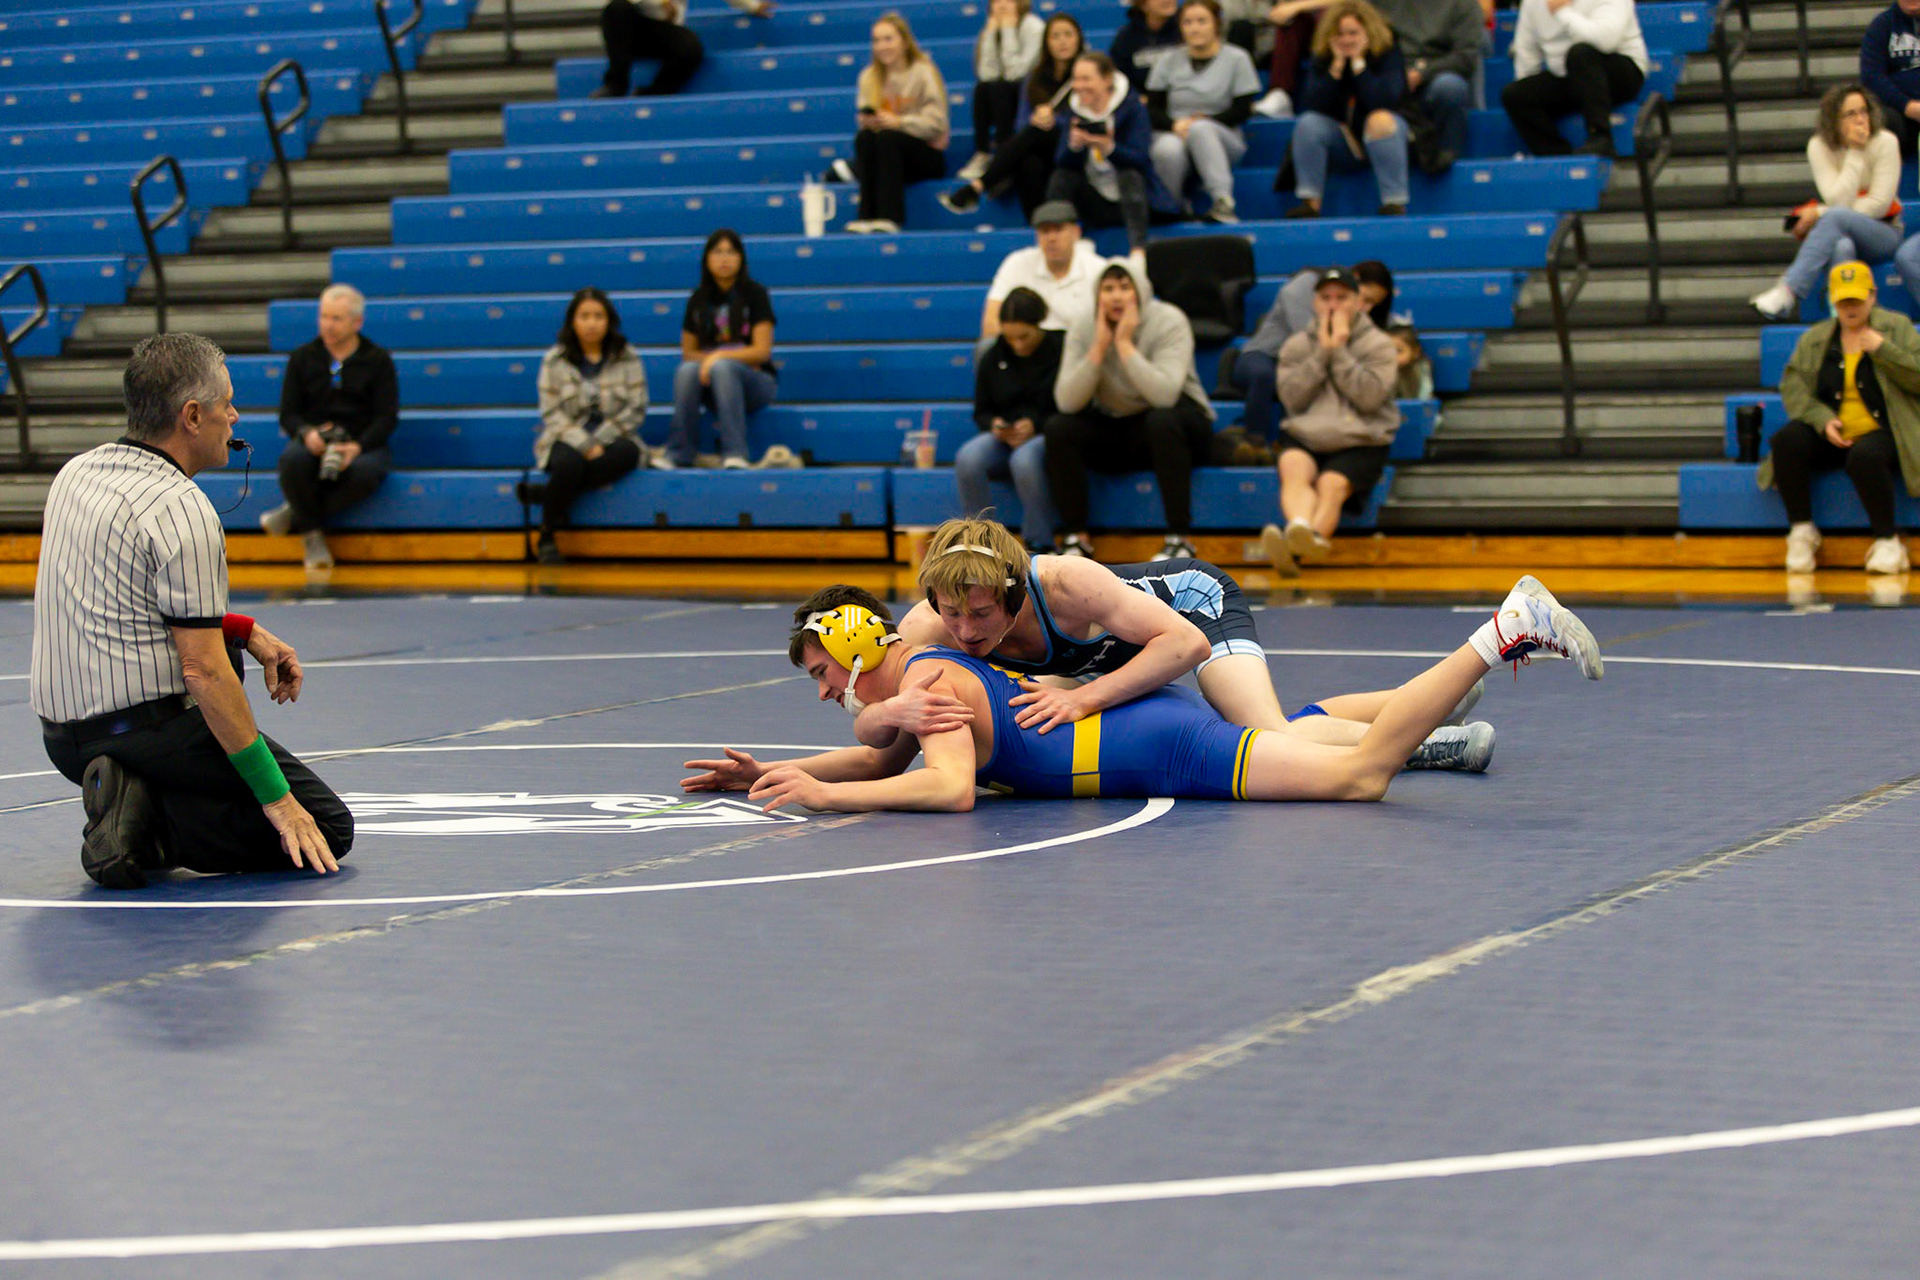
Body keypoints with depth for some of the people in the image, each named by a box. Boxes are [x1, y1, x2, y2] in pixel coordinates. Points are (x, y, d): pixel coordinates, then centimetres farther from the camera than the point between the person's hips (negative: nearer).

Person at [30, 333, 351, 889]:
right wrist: (276, 797, -16)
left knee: (222, 649, 35)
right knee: (329, 829, 0)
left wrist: (244, 630, 13)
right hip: (148, 731, -8)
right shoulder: (182, 511, -17)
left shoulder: (75, 474, 9)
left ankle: (135, 802, 10)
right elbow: (203, 671, -20)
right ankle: (152, 830, -14)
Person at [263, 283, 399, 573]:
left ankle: (295, 515, -20)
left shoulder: (378, 360, 6)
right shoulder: (302, 358, 11)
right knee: (291, 459, -37)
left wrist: (357, 447, -21)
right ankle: (313, 533, -17)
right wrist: (307, 434, -18)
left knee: (364, 472, -39)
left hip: (363, 443, -1)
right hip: (313, 443, 1)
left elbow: (387, 418, -1)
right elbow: (288, 414, 7)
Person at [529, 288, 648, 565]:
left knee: (627, 454, -36)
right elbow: (551, 412, -3)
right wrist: (585, 445, -17)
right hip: (566, 440, -1)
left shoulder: (628, 359, 5)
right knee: (568, 463, -37)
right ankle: (546, 538, -17)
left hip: (612, 438, 1)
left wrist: (599, 442, -12)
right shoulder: (555, 360, 3)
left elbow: (636, 409, -1)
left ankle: (546, 493, -27)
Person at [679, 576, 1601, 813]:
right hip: (1153, 726, 9)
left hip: (1165, 750, -9)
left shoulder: (929, 683, -14)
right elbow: (886, 759, 32)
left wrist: (822, 794, -26)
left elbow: (950, 788, -30)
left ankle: (1503, 633, -15)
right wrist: (770, 773, 21)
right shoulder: (915, 677, 13)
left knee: (1359, 775, -14)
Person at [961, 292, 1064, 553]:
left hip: (1047, 435, -4)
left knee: (1025, 459, -39)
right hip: (1003, 439, 4)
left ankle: (1040, 545, -25)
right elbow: (981, 412, 17)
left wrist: (1036, 425, -17)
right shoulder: (993, 358, 10)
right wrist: (994, 425, -6)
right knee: (967, 459, -30)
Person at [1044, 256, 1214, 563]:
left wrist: (1125, 344, -31)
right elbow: (1067, 402, -21)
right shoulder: (1083, 331, -8)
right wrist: (1099, 347, -26)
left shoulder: (1169, 322, -18)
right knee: (1058, 428, -21)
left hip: (1171, 423, -4)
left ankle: (1179, 539, -32)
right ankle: (1076, 537, -14)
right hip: (1114, 428, 4)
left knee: (1162, 420, -37)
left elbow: (1165, 394, -34)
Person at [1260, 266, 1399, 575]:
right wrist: (1321, 353, -6)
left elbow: (1370, 396, -8)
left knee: (1332, 484, -32)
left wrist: (1340, 351, -7)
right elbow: (1291, 397, -1)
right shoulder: (1297, 346, 15)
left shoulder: (1378, 345, 8)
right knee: (1294, 469, -33)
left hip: (1360, 442, -2)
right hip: (1303, 437, 2)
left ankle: (1295, 548, -62)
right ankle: (1301, 529, -64)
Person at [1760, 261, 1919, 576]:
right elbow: (1792, 385, 4)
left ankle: (1888, 541, -20)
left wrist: (1883, 350, -13)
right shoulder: (1814, 339, 13)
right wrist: (1822, 420, -12)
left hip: (1881, 434, -3)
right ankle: (1801, 531, -15)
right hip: (1830, 439, 3)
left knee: (1864, 457, -39)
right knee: (1786, 440, -28)